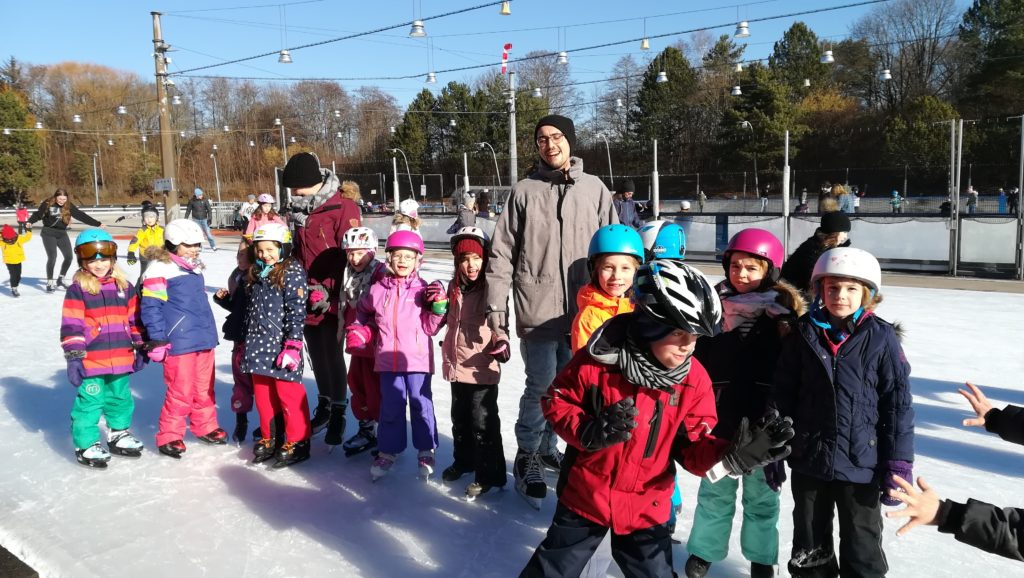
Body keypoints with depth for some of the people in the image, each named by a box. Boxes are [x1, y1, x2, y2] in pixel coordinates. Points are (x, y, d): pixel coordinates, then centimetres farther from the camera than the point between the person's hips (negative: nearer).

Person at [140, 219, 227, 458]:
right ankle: (169, 436, 12)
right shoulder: (160, 269, -11)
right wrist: (157, 339, -15)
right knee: (180, 391, -2)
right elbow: (150, 306, -13)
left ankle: (205, 427, 31)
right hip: (178, 342, -8)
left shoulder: (194, 268, 14)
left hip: (204, 339, 8)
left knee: (205, 388, 16)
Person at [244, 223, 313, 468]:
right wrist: (246, 341, 20)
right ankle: (270, 438, 27)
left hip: (282, 344, -7)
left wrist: (293, 344, -19)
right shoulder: (256, 273, 13)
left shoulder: (292, 272, -10)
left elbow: (297, 311, -15)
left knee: (288, 392, -3)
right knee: (262, 393, 13)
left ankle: (297, 442, 10)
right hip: (259, 342, 7)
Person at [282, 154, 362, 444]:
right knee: (316, 354, 17)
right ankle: (324, 404, 34)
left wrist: (329, 292, -17)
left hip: (331, 301, -7)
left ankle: (338, 412, 15)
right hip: (305, 298, 7)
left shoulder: (342, 207, -14)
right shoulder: (297, 209, 9)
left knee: (332, 354, 0)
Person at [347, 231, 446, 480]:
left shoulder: (423, 290, -4)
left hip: (417, 359, -2)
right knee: (390, 407, 12)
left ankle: (426, 452, 23)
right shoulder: (378, 289, 3)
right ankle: (388, 451, 26)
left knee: (421, 404, 8)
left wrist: (438, 306, -17)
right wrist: (359, 331, 6)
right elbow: (363, 313, 22)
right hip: (388, 359, 2)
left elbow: (430, 328, -4)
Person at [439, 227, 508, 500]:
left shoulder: (491, 288, -13)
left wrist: (500, 349, -26)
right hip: (457, 366, 7)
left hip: (482, 369, -7)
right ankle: (463, 461, 41)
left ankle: (488, 475, 14)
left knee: (482, 422, 0)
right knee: (460, 419, 22)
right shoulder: (454, 288, 6)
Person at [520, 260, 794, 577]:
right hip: (584, 497, -1)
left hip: (646, 509, 2)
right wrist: (588, 431, -28)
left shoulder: (694, 379, -12)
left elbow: (692, 446, -6)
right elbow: (556, 401, -9)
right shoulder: (599, 359, -20)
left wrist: (732, 455, -26)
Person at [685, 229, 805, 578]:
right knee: (715, 489, 16)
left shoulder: (784, 311, -8)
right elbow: (696, 359, 3)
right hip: (719, 414, 2)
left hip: (764, 418, -1)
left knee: (762, 492, 15)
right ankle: (704, 550, 33)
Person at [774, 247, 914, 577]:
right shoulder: (804, 334, -3)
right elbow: (783, 395, 2)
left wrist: (898, 465, -9)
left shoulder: (881, 338, -10)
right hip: (807, 460, 3)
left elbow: (898, 404, -7)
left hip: (861, 464, -2)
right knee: (809, 543, 21)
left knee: (862, 549, 16)